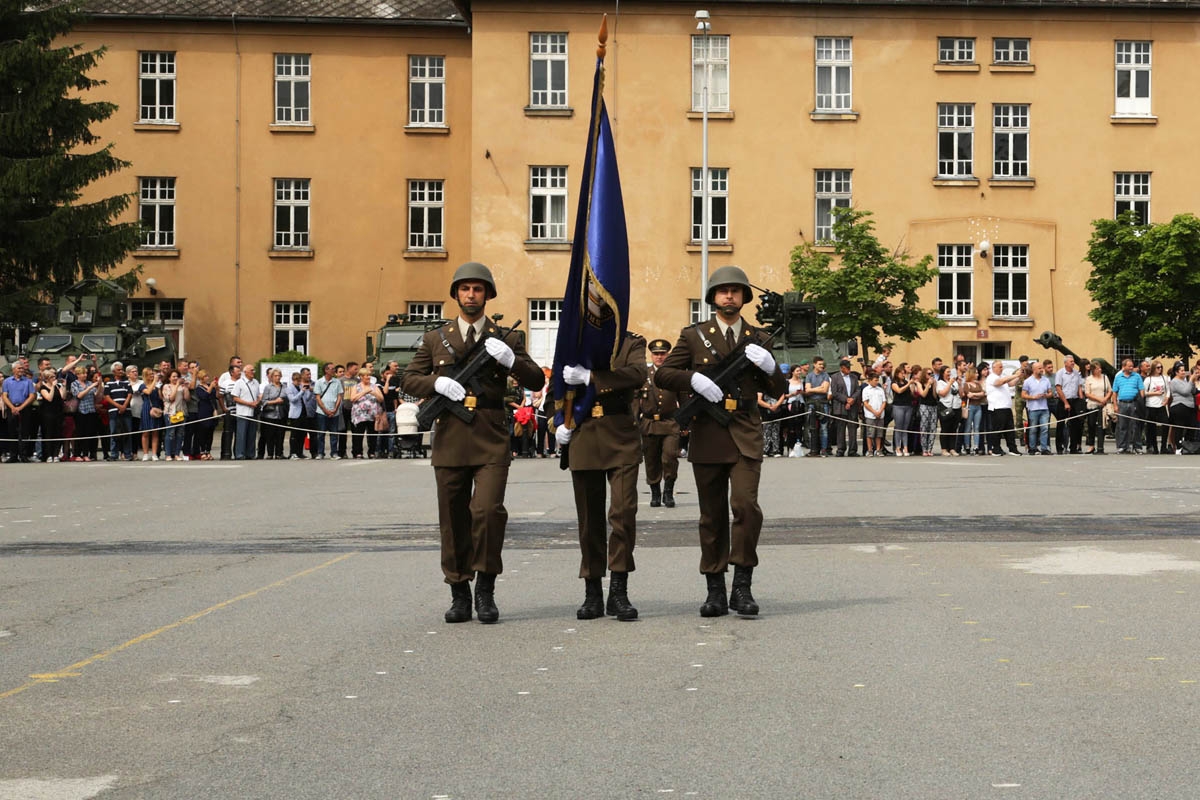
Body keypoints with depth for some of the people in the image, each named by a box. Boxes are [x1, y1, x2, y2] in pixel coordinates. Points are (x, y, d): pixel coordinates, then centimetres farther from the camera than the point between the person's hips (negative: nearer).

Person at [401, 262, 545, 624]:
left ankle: (485, 590, -2)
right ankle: (459, 595, 17)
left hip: (491, 443, -2)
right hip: (451, 441, 2)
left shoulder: (505, 339, 10)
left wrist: (510, 360, -14)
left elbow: (537, 380, 4)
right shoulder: (435, 339, 14)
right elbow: (408, 380, 9)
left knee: (488, 511, -17)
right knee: (453, 521, 5)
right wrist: (437, 383, -11)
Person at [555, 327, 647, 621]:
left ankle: (618, 591, -7)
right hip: (583, 439, 3)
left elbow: (638, 374, -17)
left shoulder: (631, 343, 4)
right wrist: (559, 421, 10)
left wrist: (590, 377, -20)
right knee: (589, 517, 5)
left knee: (624, 511, -14)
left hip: (622, 438, -3)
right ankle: (593, 594, 12)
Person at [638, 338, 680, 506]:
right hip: (649, 425, 1)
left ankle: (668, 492, -2)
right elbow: (635, 400, 7)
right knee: (651, 461, 6)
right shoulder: (643, 374, 7)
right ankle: (655, 494, 21)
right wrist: (634, 422, 1)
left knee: (670, 456, -16)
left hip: (670, 424, -1)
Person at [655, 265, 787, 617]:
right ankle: (715, 591, 12)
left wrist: (769, 367, -10)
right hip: (707, 436, 0)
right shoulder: (693, 336, 8)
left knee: (746, 505, -17)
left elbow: (778, 392, 11)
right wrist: (694, 379, -15)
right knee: (712, 516, 5)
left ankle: (742, 587, -8)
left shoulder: (758, 339, 12)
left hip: (745, 436, 0)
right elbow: (662, 374, 2)